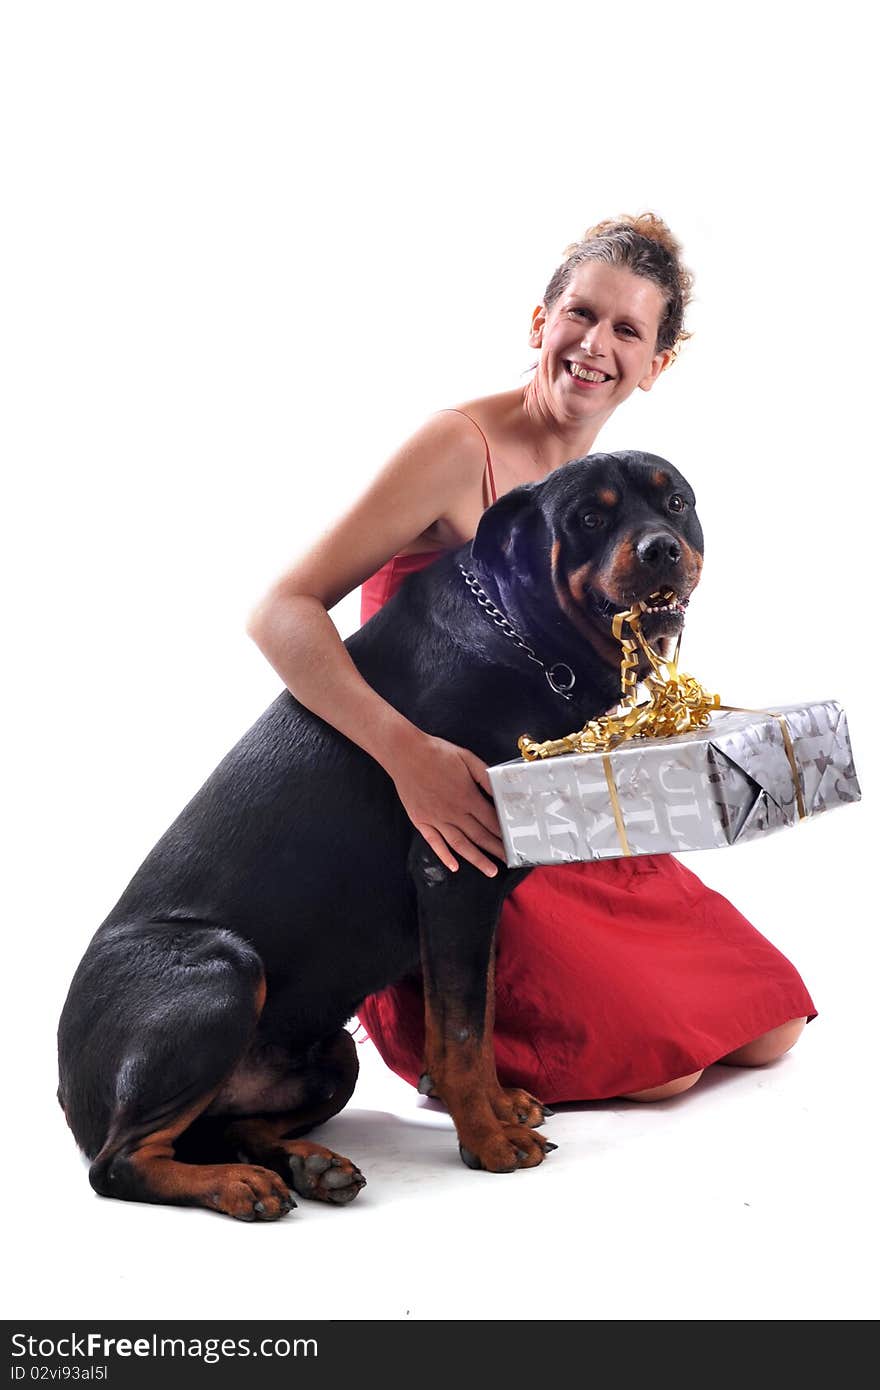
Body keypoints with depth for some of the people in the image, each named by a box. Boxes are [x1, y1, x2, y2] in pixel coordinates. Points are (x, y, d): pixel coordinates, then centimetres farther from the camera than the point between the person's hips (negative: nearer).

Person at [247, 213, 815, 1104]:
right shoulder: (459, 448, -16)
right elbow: (283, 613, -24)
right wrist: (409, 753, -36)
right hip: (456, 831, -8)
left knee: (771, 1028, 4)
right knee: (661, 1059, -17)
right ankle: (434, 1028, 8)